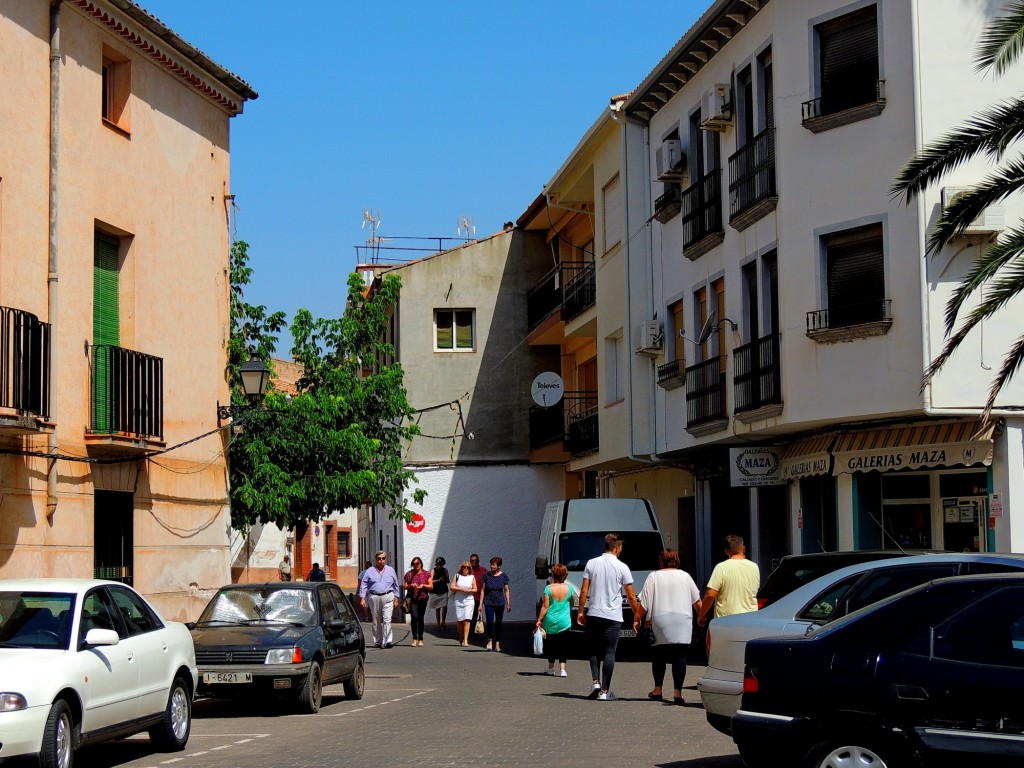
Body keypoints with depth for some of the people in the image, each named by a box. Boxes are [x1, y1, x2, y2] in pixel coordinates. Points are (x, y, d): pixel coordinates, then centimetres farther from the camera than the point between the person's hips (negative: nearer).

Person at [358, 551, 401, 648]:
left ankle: (387, 641, -18)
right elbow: (363, 585, 3)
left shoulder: (391, 570, 10)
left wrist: (396, 599, 12)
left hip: (388, 597, 0)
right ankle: (377, 641, 17)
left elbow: (395, 585, 15)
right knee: (376, 622, 7)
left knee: (387, 620, -13)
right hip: (374, 597, 1)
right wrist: (362, 598, -6)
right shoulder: (370, 571, 5)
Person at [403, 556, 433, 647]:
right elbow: (405, 586, 9)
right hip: (412, 599, -1)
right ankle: (414, 638, -9)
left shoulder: (426, 574, 7)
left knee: (420, 619, 5)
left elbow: (431, 586, 4)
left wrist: (423, 585, -12)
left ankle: (420, 639, 16)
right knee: (414, 617, -16)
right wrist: (411, 586, -11)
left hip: (423, 598, 1)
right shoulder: (409, 574, 8)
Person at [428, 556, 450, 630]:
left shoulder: (445, 570, 7)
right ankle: (438, 624, 14)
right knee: (437, 608, 5)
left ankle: (443, 622, 8)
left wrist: (445, 580, -10)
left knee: (444, 607, -9)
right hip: (435, 592, -2)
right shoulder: (433, 571, -2)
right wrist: (438, 580, -18)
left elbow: (448, 580, 12)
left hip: (444, 591, 2)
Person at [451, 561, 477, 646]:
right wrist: (461, 589, -10)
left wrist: (469, 590, -11)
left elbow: (475, 589, 8)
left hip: (469, 601, -1)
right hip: (458, 600, 1)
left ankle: (465, 640, -15)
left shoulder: (472, 577, 8)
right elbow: (452, 587, 3)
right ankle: (461, 638, 22)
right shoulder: (457, 576, 8)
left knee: (467, 620, -13)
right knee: (459, 620, 3)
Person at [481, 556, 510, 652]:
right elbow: (483, 590, 4)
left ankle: (497, 644, 14)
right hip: (489, 602, -1)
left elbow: (507, 590, 4)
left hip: (500, 603, 1)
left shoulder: (503, 576, 0)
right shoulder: (486, 575, 0)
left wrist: (508, 604, 2)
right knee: (489, 622, -14)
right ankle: (490, 640, 5)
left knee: (498, 623, 5)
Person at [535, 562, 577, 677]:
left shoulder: (549, 588, -10)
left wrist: (539, 620, -4)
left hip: (550, 621, 0)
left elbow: (545, 606, -10)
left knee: (550, 645, 15)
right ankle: (562, 669, -6)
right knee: (563, 646, 4)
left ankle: (551, 668, 25)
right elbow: (572, 604, 11)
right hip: (564, 622, 0)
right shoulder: (569, 588, -3)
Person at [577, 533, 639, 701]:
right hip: (613, 617, -2)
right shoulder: (622, 567, -3)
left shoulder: (591, 563, 3)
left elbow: (584, 591, 2)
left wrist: (580, 612, 9)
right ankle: (604, 691, -2)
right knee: (609, 652, 1)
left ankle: (596, 682, -2)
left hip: (593, 614, 3)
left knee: (594, 650, 15)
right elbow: (631, 596, -1)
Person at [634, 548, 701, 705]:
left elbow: (644, 603, -2)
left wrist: (637, 619, 7)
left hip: (660, 622, 0)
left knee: (659, 655, 13)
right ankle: (677, 692, -8)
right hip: (683, 623, 0)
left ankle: (657, 689, 15)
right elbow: (697, 601, 11)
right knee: (680, 656, -1)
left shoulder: (654, 577, 2)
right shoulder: (685, 576, 7)